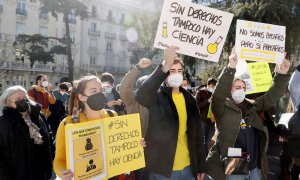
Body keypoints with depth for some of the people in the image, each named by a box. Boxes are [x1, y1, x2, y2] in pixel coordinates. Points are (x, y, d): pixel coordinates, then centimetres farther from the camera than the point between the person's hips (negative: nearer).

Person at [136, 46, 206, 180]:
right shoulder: (157, 97, -7)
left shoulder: (189, 99, 6)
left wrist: (201, 166, 9)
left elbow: (197, 134, 10)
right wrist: (164, 67, -43)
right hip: (163, 169, -4)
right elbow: (141, 96, -32)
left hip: (187, 167, 4)